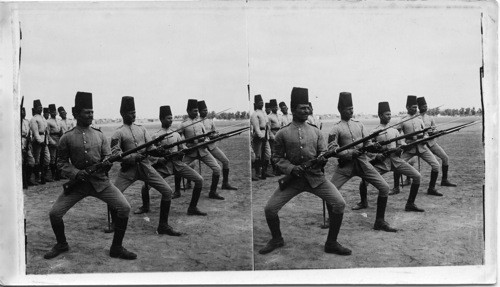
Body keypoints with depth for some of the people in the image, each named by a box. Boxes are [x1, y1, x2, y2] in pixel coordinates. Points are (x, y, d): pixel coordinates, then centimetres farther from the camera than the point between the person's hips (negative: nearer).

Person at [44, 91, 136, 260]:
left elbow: (107, 156, 8)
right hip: (78, 183, -1)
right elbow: (61, 162, 4)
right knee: (54, 213, -8)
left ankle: (116, 248, 3)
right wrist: (75, 173, -13)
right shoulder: (67, 138, 0)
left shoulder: (99, 135, 7)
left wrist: (107, 163, -16)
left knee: (125, 208, -14)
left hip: (101, 182, 1)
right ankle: (61, 244, 23)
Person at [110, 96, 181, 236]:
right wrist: (133, 158, -23)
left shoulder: (141, 129, 12)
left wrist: (162, 152, -12)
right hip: (128, 169, -3)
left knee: (167, 191, -6)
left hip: (145, 166, 3)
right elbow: (115, 154, -10)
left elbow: (150, 149, 8)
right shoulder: (118, 133, -1)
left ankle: (163, 226, 5)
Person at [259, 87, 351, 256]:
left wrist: (323, 159, -15)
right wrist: (291, 168, -13)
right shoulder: (283, 134, 1)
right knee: (269, 209, -9)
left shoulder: (315, 131, 8)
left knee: (339, 204, -14)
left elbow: (323, 152, 9)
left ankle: (331, 243, 5)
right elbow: (278, 158, 4)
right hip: (293, 179, -1)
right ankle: (276, 240, 21)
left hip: (316, 177, 1)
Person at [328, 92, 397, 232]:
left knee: (384, 187, -5)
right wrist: (350, 153, -22)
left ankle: (380, 222, 7)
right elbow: (331, 149, -11)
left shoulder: (358, 124, 11)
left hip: (363, 162, 3)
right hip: (346, 164, -3)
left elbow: (367, 143, 10)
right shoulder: (336, 128, -2)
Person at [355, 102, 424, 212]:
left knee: (417, 176, -10)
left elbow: (401, 145, 16)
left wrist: (399, 149, -7)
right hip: (382, 162, -3)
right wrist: (377, 155, -16)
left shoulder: (394, 130, 14)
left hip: (396, 160, 3)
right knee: (364, 181, -16)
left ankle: (410, 204, 6)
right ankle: (363, 202, 16)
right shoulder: (375, 132, 4)